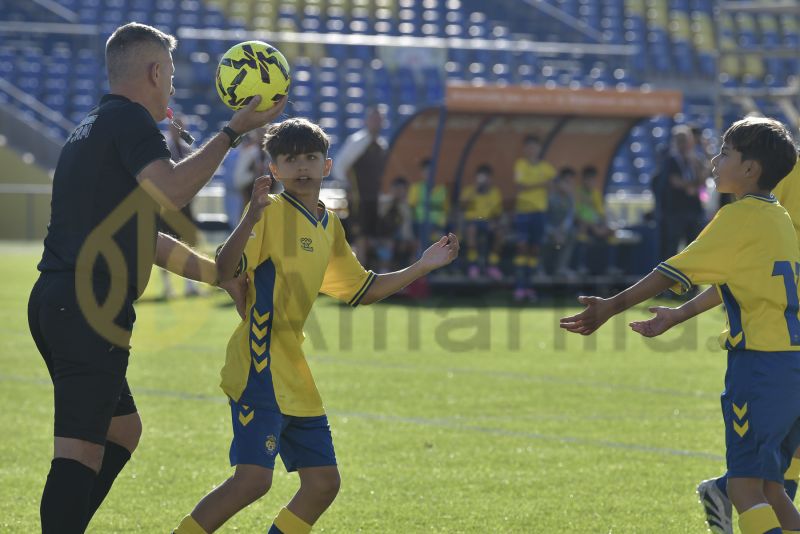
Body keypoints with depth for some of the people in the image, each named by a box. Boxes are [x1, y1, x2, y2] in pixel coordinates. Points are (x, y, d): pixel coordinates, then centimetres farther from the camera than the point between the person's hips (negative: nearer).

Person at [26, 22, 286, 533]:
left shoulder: (97, 128, 24)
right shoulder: (130, 119, -6)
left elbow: (143, 238, 29)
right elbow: (170, 191, -24)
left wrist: (219, 273, 32)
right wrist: (233, 131, -16)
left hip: (57, 303, 10)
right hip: (90, 309, -10)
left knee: (123, 429, 21)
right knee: (81, 448, -13)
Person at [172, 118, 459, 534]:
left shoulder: (329, 225, 16)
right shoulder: (271, 212, -8)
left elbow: (359, 290, 27)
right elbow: (225, 271, -21)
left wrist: (422, 267, 23)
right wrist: (251, 217, -35)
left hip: (298, 375, 8)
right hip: (262, 369, -8)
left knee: (323, 483, 6)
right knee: (253, 478, -17)